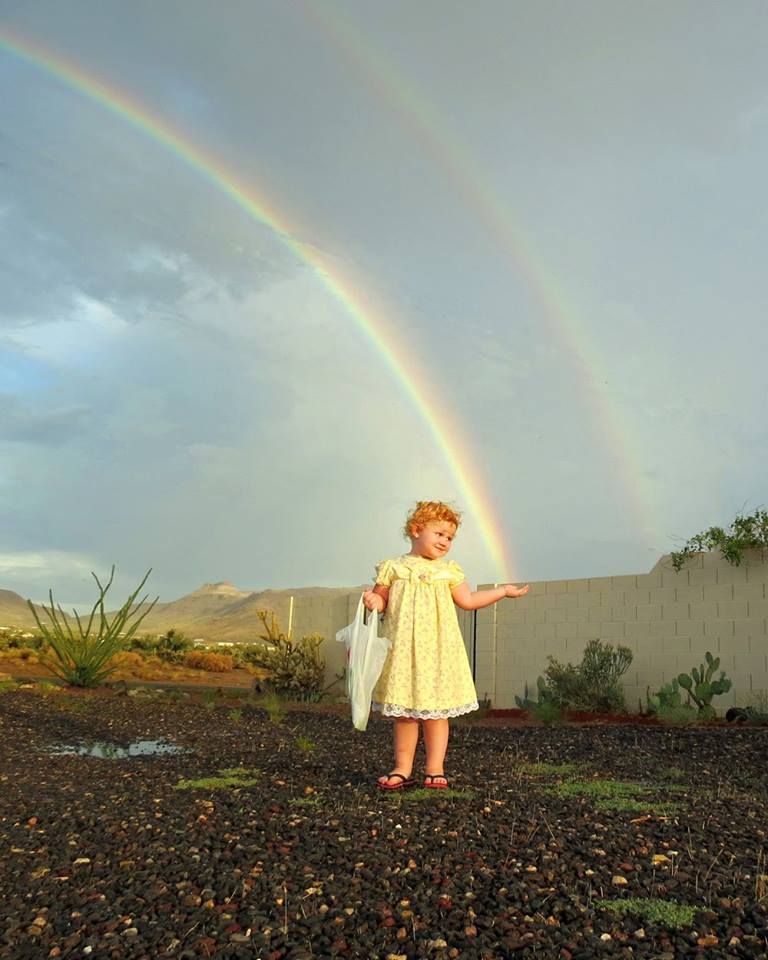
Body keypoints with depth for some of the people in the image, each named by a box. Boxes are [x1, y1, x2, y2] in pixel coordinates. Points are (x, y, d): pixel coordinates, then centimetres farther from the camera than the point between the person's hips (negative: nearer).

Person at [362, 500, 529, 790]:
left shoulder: (448, 570, 9)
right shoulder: (393, 567, 4)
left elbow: (468, 601, 13)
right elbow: (382, 601, 9)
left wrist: (504, 590, 14)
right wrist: (373, 601, -14)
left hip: (438, 649, 1)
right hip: (402, 650, -1)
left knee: (436, 710, 2)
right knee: (403, 711, 5)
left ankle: (434, 768, 12)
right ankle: (403, 769, 14)